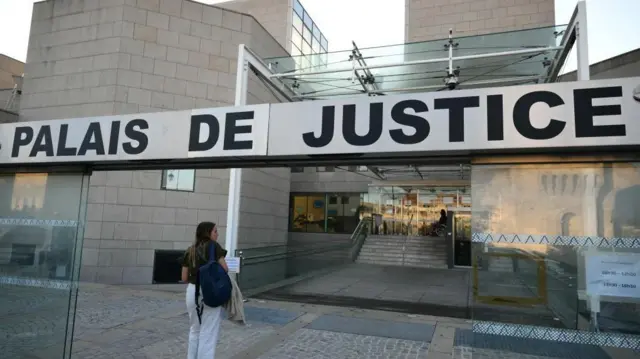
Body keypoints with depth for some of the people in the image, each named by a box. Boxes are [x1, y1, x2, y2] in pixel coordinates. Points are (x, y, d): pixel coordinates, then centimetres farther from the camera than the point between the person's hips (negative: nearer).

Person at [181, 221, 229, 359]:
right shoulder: (213, 246, -8)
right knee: (208, 333, 1)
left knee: (194, 330, 21)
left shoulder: (190, 251, 9)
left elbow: (184, 278, 8)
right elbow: (225, 269, -12)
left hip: (192, 291, 6)